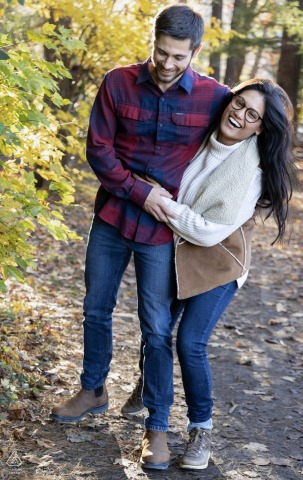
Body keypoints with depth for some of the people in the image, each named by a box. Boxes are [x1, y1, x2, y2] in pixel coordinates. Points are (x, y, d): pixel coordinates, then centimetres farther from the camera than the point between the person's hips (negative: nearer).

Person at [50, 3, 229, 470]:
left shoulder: (215, 97, -10)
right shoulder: (118, 83, -6)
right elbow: (98, 149, -5)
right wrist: (140, 192, -14)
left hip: (161, 229, -3)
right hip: (112, 218, 3)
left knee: (157, 329, 3)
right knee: (96, 310, 16)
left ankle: (157, 426, 16)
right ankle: (93, 392, 38)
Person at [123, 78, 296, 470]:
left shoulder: (252, 172, -24)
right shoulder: (199, 135, -8)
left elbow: (209, 231, -26)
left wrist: (163, 203, -23)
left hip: (217, 264, -5)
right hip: (176, 252, 5)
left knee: (190, 342, -12)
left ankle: (201, 429, 8)